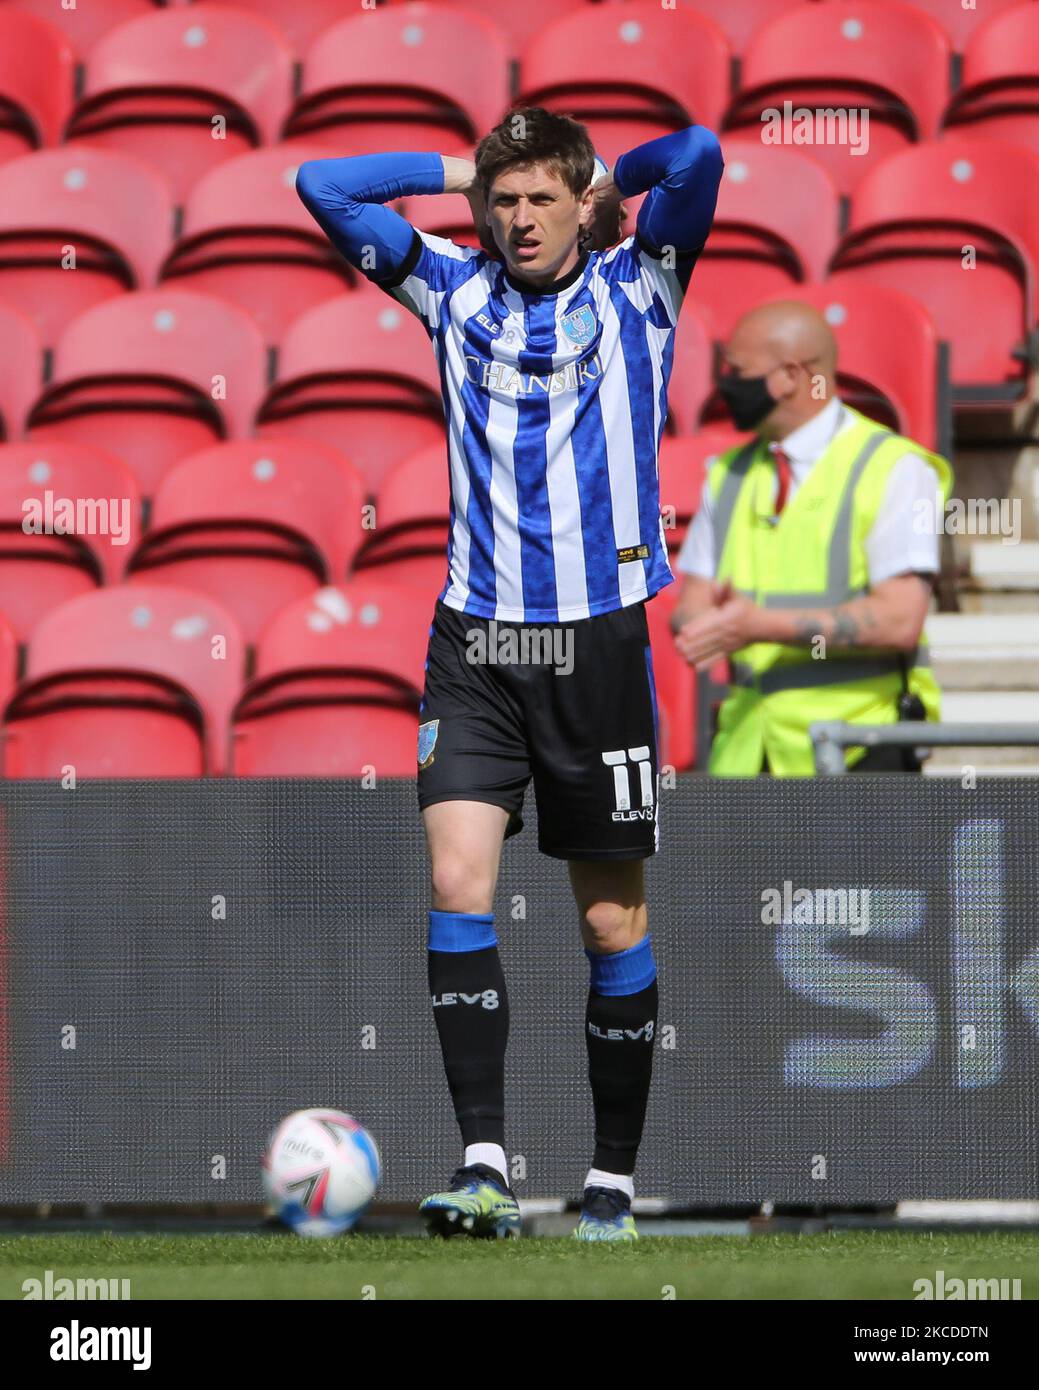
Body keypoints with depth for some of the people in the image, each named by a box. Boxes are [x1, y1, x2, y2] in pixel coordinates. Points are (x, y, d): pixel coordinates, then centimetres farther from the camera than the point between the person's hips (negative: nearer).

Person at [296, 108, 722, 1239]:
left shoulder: (637, 287, 3)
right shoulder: (455, 292, 10)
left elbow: (696, 158, -13)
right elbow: (324, 185, 9)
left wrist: (609, 184, 4)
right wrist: (464, 169, 11)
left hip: (600, 638, -2)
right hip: (476, 641, 2)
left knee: (612, 920, 3)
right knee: (458, 877, -15)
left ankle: (612, 1179, 13)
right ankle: (483, 1167, -17)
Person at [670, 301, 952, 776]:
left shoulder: (893, 470, -3)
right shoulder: (729, 475, 17)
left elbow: (898, 621, -14)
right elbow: (688, 610, 13)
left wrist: (762, 625, -18)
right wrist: (699, 624, -13)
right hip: (745, 750, 5)